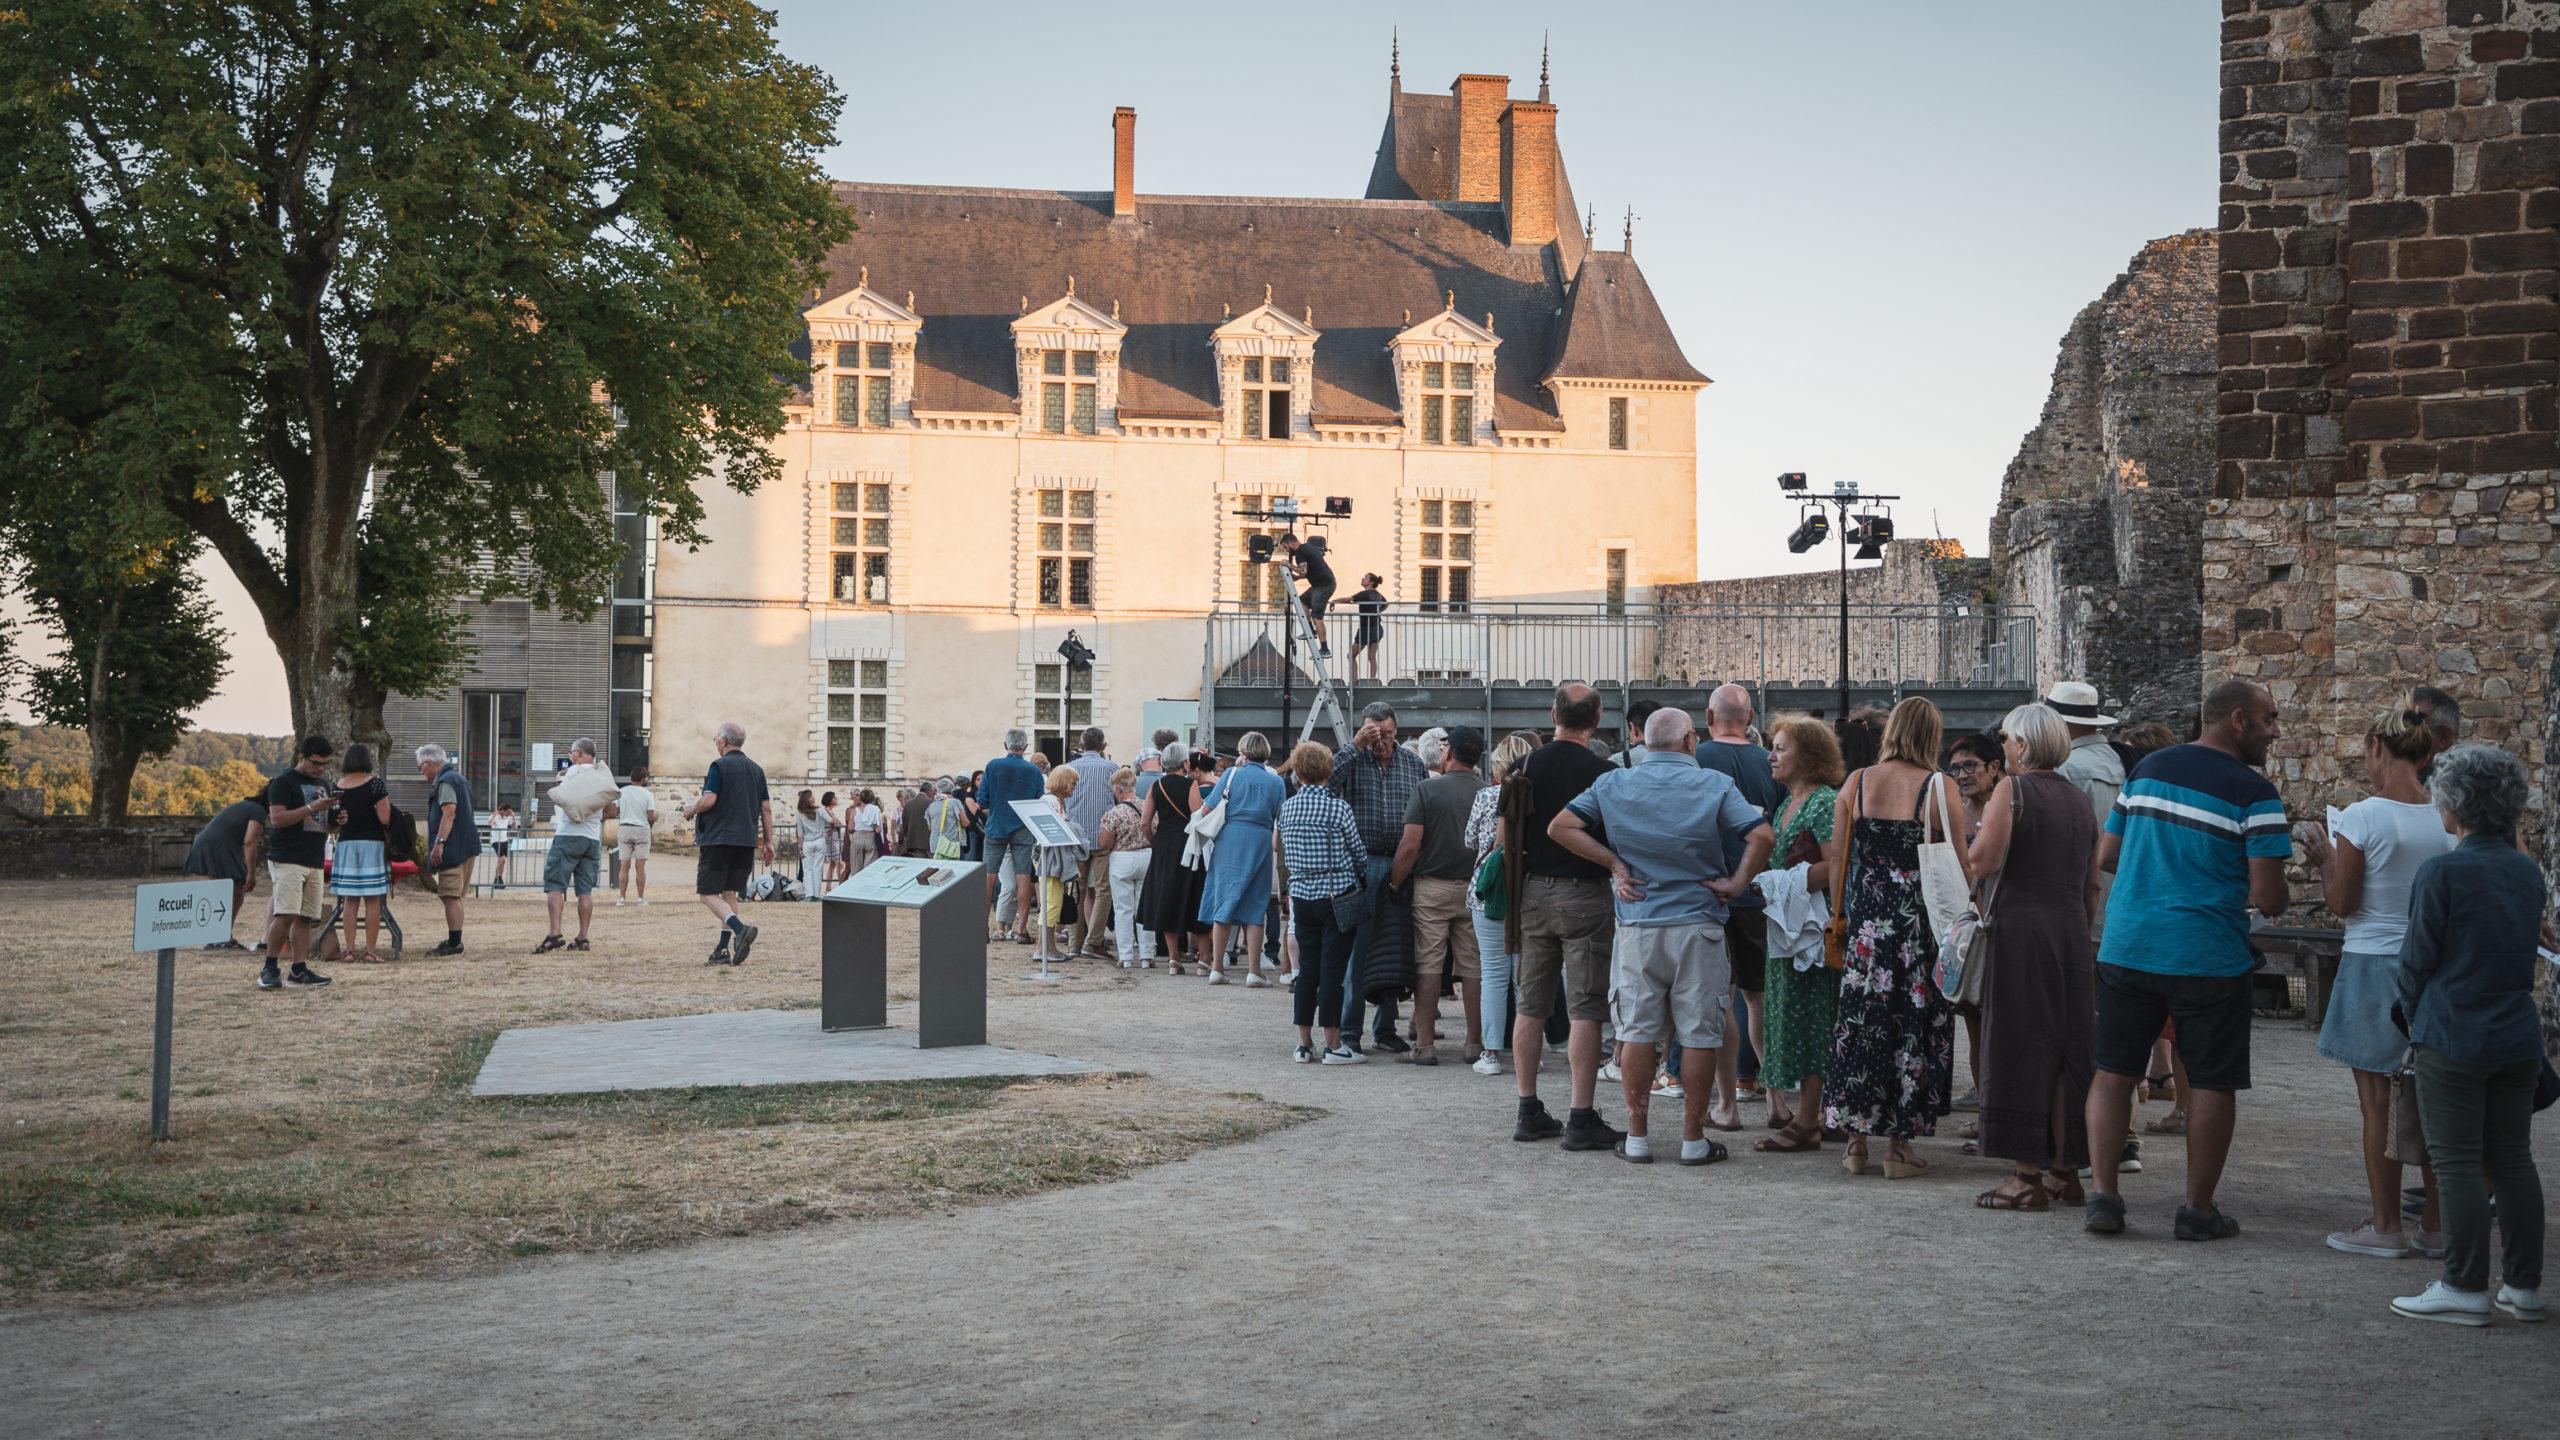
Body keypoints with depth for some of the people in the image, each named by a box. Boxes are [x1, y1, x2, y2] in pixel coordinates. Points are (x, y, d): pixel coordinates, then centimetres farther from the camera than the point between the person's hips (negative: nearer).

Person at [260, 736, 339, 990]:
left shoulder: (322, 783, 20)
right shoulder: (284, 781, -5)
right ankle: (269, 968, -7)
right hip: (287, 860, -7)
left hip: (315, 861, 7)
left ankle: (299, 969, 7)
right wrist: (312, 808, -21)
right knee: (286, 914, -15)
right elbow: (277, 818, -16)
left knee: (305, 917, 4)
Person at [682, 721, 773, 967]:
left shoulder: (720, 766, -7)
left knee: (708, 894, -4)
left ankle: (740, 928, -27)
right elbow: (766, 808, 11)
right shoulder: (756, 770, 13)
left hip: (718, 839, -7)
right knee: (729, 893, 12)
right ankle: (722, 950, 8)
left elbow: (708, 800, -16)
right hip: (747, 841, 7)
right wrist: (768, 842, 15)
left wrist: (690, 811, 5)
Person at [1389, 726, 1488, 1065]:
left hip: (1432, 887, -3)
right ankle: (1474, 1044, 11)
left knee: (1428, 967, 0)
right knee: (1473, 968, 7)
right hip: (1474, 889, 3)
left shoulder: (1427, 790, -7)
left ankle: (1426, 1045, -1)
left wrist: (1394, 883, -2)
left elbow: (1410, 845, -12)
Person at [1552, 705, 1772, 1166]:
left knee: (1636, 1031, 7)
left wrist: (1614, 862, 0)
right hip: (1698, 926, -2)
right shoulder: (1714, 784, -3)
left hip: (1636, 927, 2)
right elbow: (1761, 836, -14)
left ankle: (1637, 1136, 10)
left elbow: (1561, 826, 0)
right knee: (1699, 1032, 4)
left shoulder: (1613, 785, 4)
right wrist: (1737, 883, -5)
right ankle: (1693, 1139, 6)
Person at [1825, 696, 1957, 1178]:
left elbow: (1836, 855, 5)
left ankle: (1856, 1141, 12)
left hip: (1866, 920, 3)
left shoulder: (1856, 783, 2)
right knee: (1912, 1026, 5)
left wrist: (1839, 915, 14)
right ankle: (1898, 1144, 7)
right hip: (1920, 922, -3)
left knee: (1860, 1019, 9)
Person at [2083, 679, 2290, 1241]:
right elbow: (2268, 897, -14)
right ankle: (2198, 1209, 12)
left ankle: (2102, 1193, 6)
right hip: (2207, 957, -5)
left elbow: (2106, 856, 14)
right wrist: (2272, 900, 9)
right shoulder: (2253, 793, -9)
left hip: (2126, 946, 5)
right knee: (2213, 1083, 7)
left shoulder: (2147, 769, 9)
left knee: (2115, 1072, 11)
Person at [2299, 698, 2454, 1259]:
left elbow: (2342, 903, -10)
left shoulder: (2362, 818, -14)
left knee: (2377, 1102, 3)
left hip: (2374, 965, -5)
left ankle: (2386, 1227, 8)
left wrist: (2325, 859, 7)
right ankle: (2437, 1226, 15)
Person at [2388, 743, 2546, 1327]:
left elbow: (2418, 958, -8)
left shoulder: (2441, 872, -14)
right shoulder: (2528, 872, 5)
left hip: (2453, 1039, -6)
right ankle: (2524, 1285, 16)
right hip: (2518, 1038, 6)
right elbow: (2526, 949, 14)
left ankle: (2466, 1288, 1)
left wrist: (2412, 1016, 9)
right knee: (2513, 1159, 12)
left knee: (2458, 1163, -1)